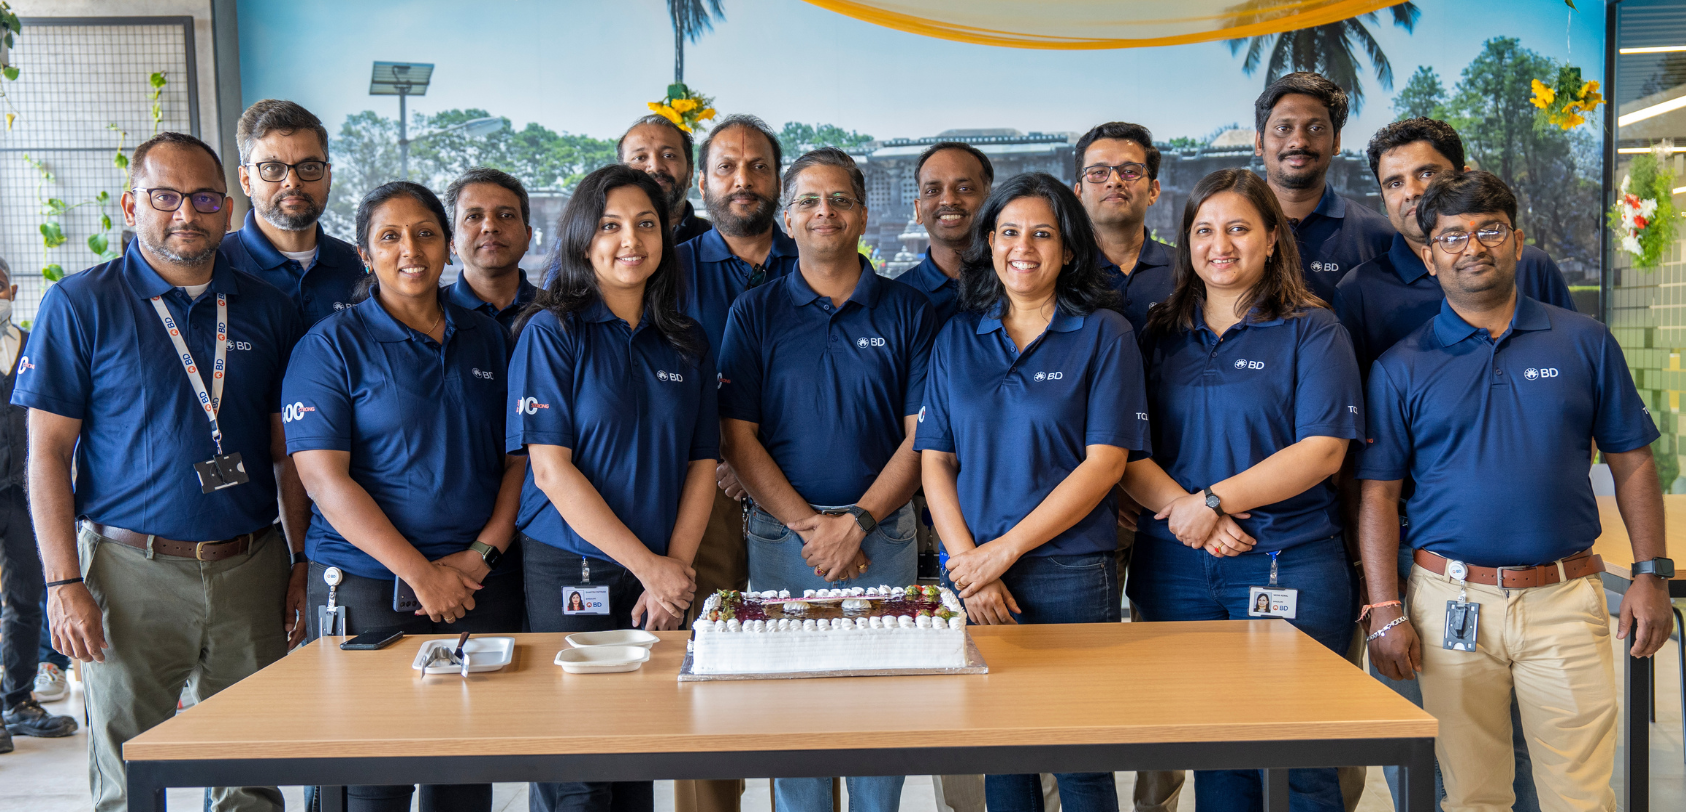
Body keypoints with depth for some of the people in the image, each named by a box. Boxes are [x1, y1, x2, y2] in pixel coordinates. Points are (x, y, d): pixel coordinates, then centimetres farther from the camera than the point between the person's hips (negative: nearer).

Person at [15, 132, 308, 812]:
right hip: (132, 571, -2)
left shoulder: (268, 309, 8)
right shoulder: (80, 305, -1)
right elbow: (48, 454, -3)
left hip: (252, 570, 3)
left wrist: (303, 565, 5)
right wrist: (65, 584, -10)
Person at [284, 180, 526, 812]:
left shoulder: (487, 338, 11)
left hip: (483, 586, 4)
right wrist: (421, 573, -15)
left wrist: (483, 552, -6)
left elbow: (520, 458, 9)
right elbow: (326, 480, -10)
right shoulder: (331, 345, -2)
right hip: (370, 588, -3)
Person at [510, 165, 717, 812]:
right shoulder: (552, 333, -5)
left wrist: (676, 566, -7)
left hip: (665, 579, 4)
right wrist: (647, 565, -15)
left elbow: (701, 464, 7)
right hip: (571, 573, -4)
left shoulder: (686, 344, 9)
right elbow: (550, 470, -12)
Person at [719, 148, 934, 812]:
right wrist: (806, 524, -11)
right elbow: (738, 438, -1)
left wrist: (856, 522, -11)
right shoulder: (755, 313, 4)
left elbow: (922, 436, -1)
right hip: (782, 537, 0)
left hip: (884, 538, 0)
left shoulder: (908, 313, 4)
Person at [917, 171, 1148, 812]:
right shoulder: (958, 338, 10)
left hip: (1071, 575, -3)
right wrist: (969, 565, -8)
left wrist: (1005, 549, -12)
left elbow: (1105, 464, -7)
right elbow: (935, 463, 6)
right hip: (973, 574, 3)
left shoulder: (1103, 333, 0)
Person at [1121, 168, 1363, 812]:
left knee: (1294, 757, 0)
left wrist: (1215, 500, -14)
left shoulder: (1311, 330, 2)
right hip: (1176, 566, 3)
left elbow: (1322, 451, -9)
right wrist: (1182, 507, -13)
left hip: (1288, 565, -3)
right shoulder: (1161, 337, 12)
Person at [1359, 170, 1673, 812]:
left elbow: (1632, 463, 10)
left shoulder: (1584, 342, 6)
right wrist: (1386, 612, -6)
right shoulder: (1401, 367, 2)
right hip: (1451, 603, 0)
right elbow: (1379, 495, 0)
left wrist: (1651, 573, 3)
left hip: (1566, 600, 1)